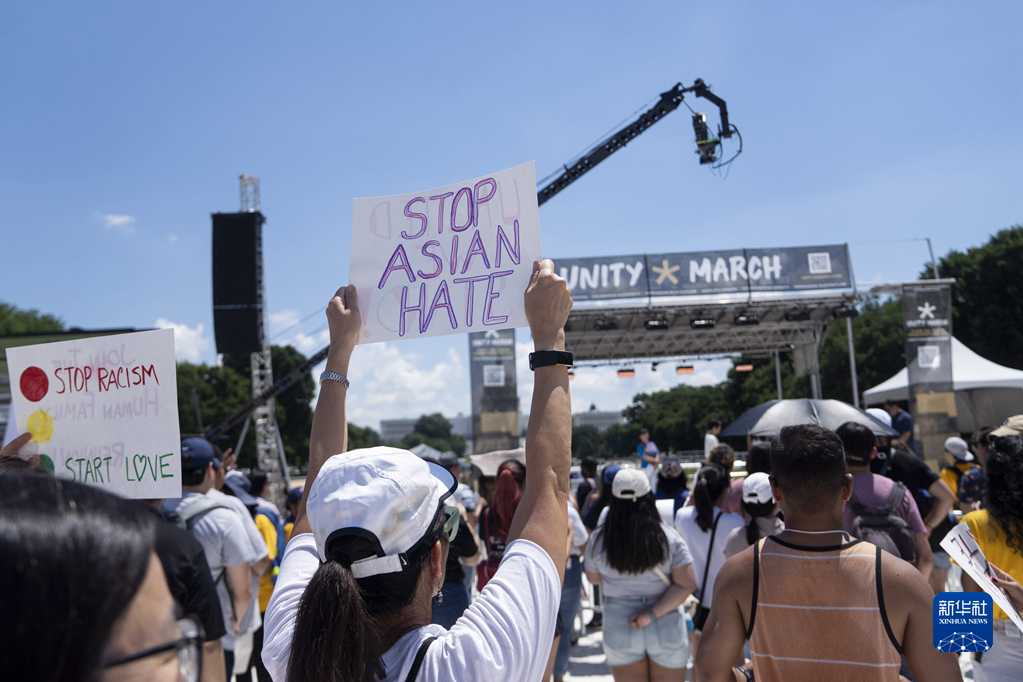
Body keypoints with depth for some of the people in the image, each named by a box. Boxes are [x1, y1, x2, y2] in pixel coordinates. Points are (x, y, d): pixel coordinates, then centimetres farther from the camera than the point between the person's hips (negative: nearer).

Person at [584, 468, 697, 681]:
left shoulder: (598, 540, -9)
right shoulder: (668, 537, -10)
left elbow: (593, 578, 7)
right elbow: (687, 584, -14)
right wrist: (653, 613, -15)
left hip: (619, 629, 0)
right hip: (666, 629, 0)